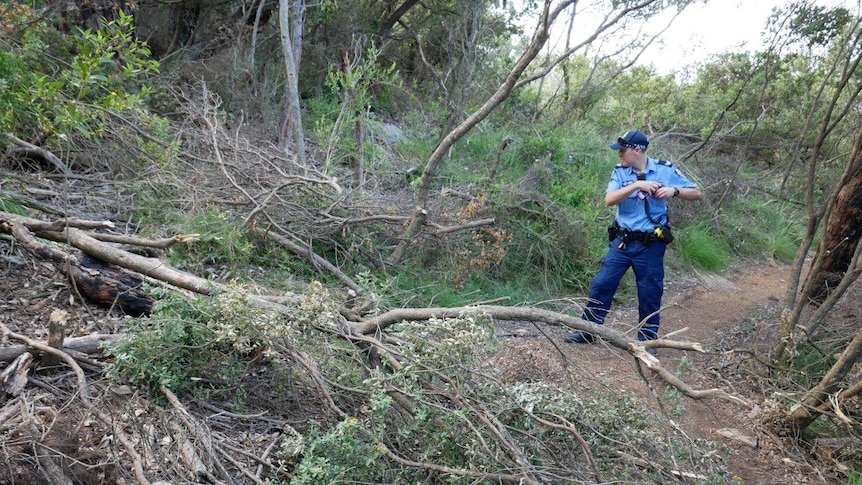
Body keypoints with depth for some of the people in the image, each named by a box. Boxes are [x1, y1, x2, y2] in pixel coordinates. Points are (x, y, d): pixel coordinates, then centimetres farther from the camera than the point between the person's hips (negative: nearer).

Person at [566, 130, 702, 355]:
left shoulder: (665, 170, -4)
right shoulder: (620, 171, -1)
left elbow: (697, 194, -1)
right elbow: (609, 200, -16)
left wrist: (674, 190, -20)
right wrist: (637, 185, -26)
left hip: (651, 246, -1)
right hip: (622, 241, 2)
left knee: (650, 294, 7)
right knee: (601, 284, 2)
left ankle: (647, 340, 23)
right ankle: (588, 331, 15)